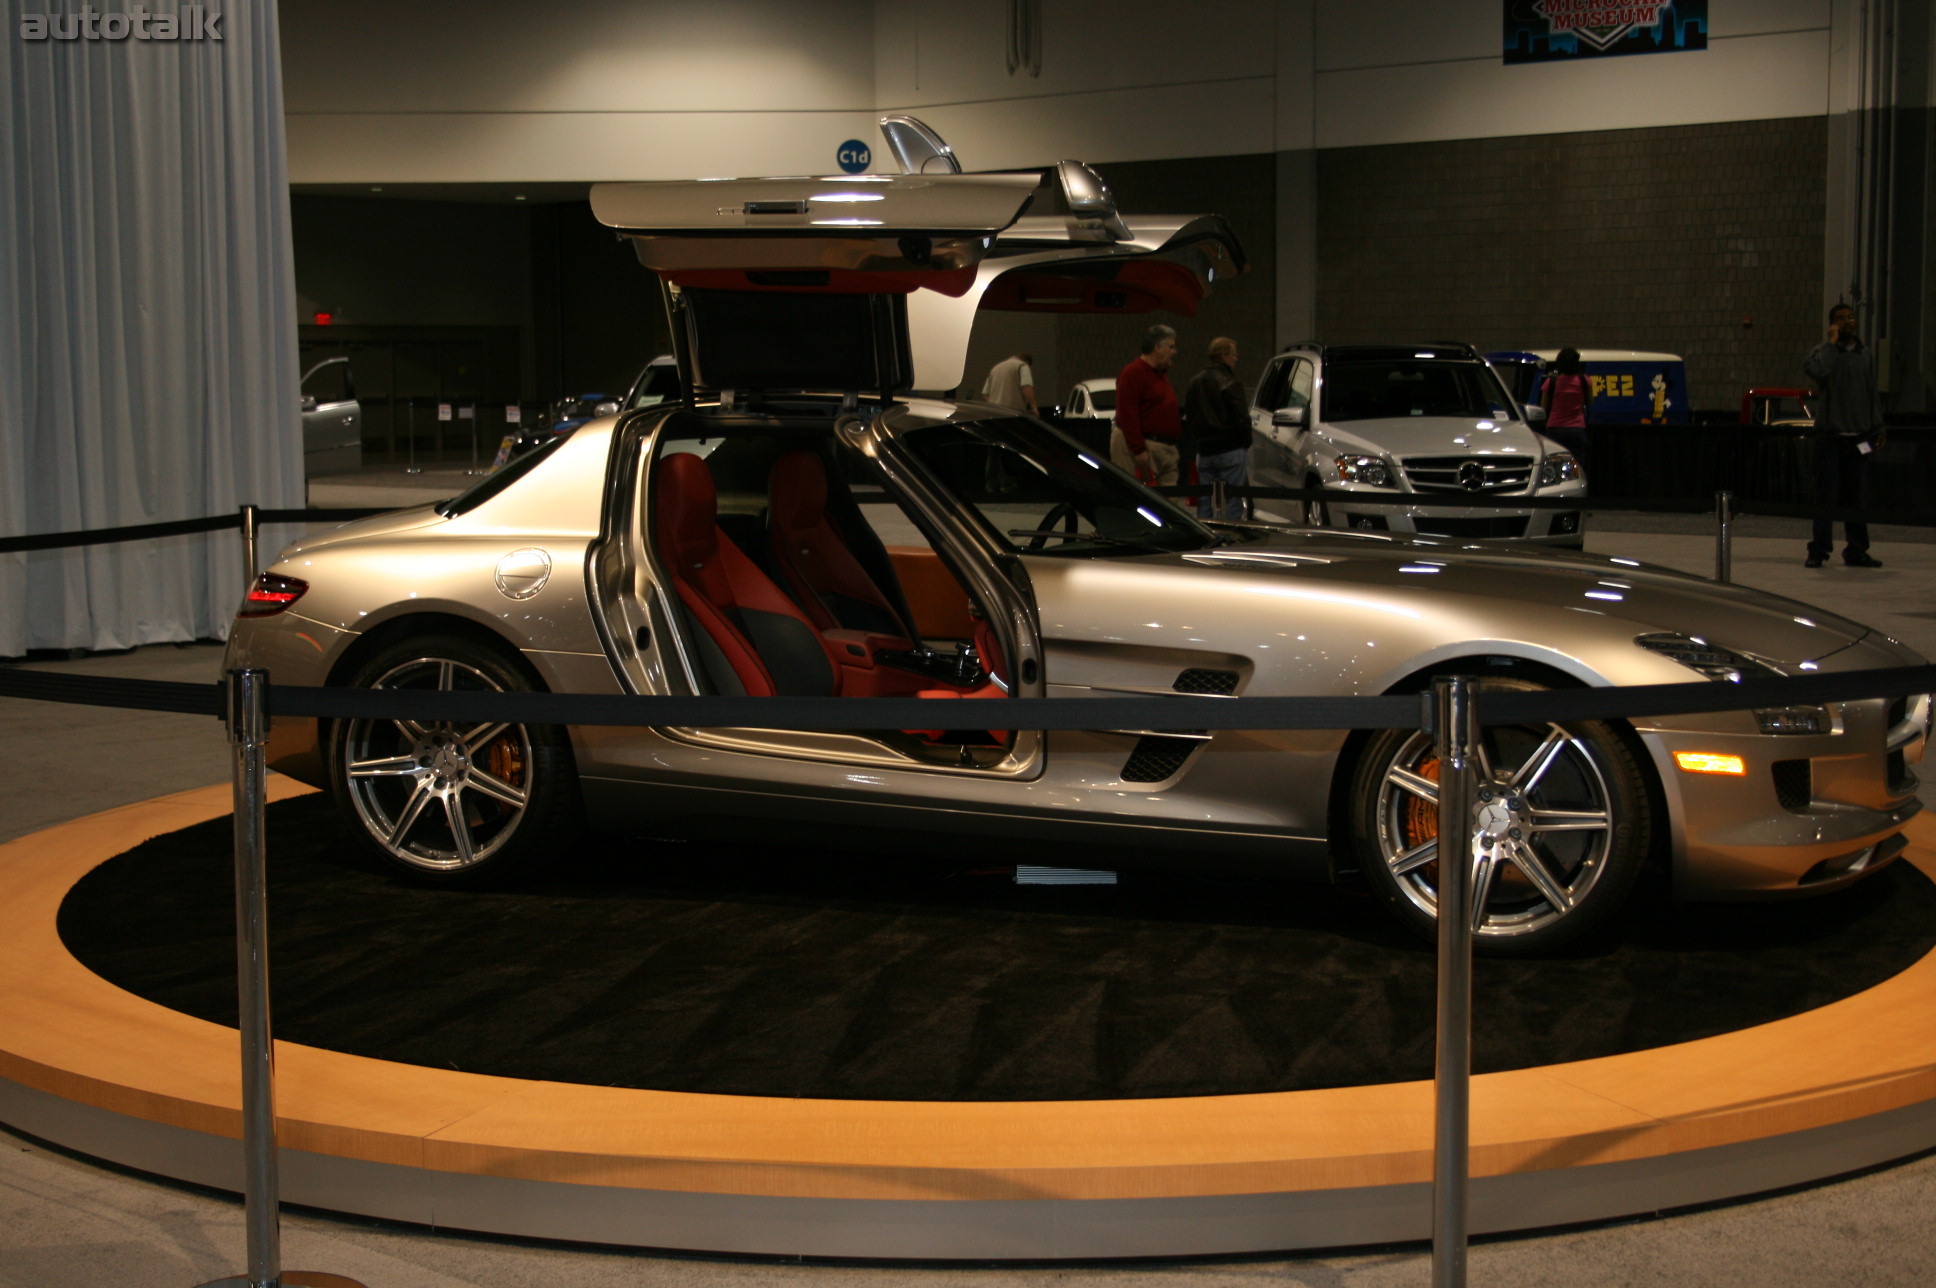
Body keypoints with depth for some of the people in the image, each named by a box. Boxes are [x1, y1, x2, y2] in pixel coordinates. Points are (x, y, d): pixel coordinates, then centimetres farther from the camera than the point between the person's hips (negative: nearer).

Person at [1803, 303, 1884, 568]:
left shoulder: (1864, 353, 14)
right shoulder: (1824, 351, 0)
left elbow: (1872, 393, 17)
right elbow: (1817, 370, -24)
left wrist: (1877, 428, 12)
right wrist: (1832, 342, -13)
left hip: (1859, 434, 4)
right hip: (1830, 434, -4)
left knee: (1858, 495, 4)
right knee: (1827, 494, -3)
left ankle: (1856, 551, 9)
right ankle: (1819, 549, 2)